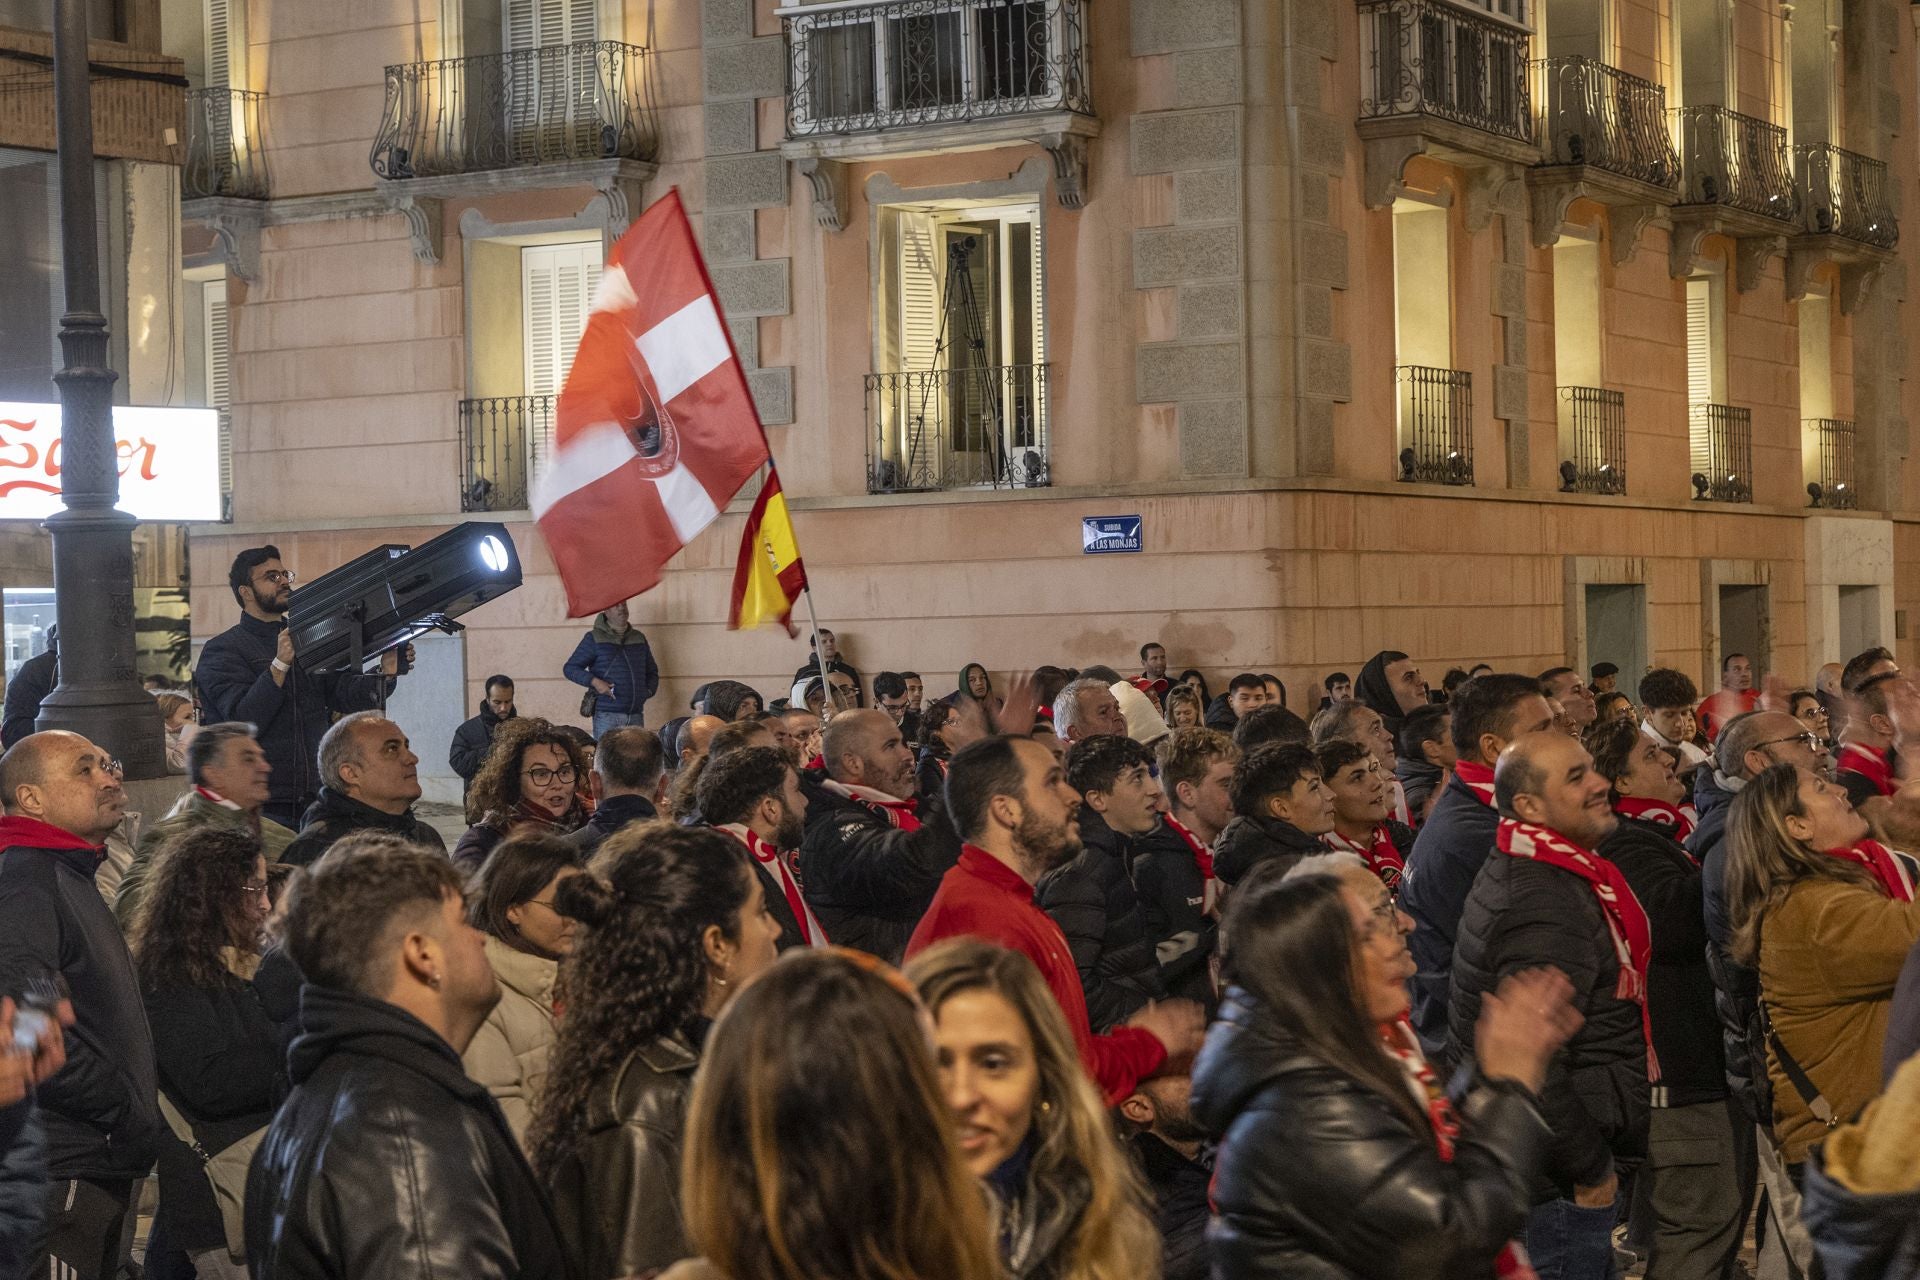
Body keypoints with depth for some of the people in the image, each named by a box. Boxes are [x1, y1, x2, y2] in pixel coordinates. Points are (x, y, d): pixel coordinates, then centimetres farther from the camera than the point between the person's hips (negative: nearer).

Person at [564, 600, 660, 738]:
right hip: (607, 715, -5)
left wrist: (649, 690, 8)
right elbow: (570, 668, 1)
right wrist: (594, 682, -15)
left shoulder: (639, 638, 17)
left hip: (636, 715, 5)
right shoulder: (594, 638, 3)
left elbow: (651, 671, 29)